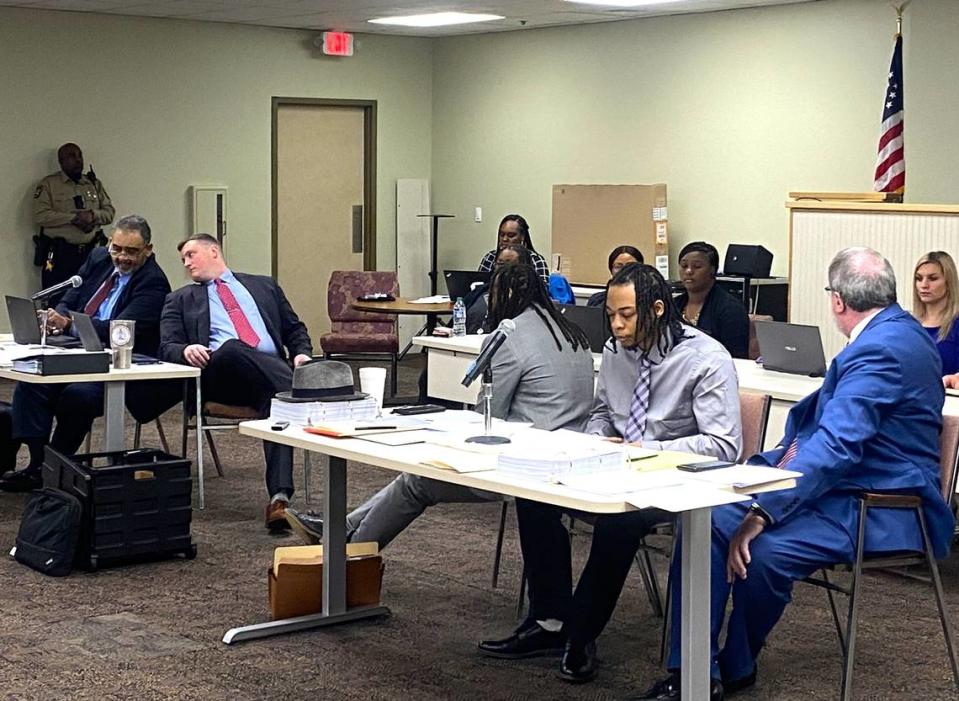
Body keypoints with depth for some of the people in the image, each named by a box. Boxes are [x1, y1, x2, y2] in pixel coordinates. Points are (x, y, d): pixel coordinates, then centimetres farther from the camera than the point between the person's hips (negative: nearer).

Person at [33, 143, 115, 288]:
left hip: (90, 253, 4)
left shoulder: (95, 183, 15)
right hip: (59, 254, -3)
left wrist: (93, 216, -11)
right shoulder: (49, 184, 2)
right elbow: (40, 216, -9)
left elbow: (109, 212, 11)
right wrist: (74, 218, -14)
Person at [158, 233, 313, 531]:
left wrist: (303, 354, 6)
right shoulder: (180, 300, 26)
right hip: (219, 371, -1)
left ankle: (279, 498, -47)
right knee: (232, 347, -39)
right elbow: (167, 348, 12)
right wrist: (185, 350, -13)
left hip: (271, 369, 1)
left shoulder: (264, 286, 30)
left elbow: (295, 329, 29)